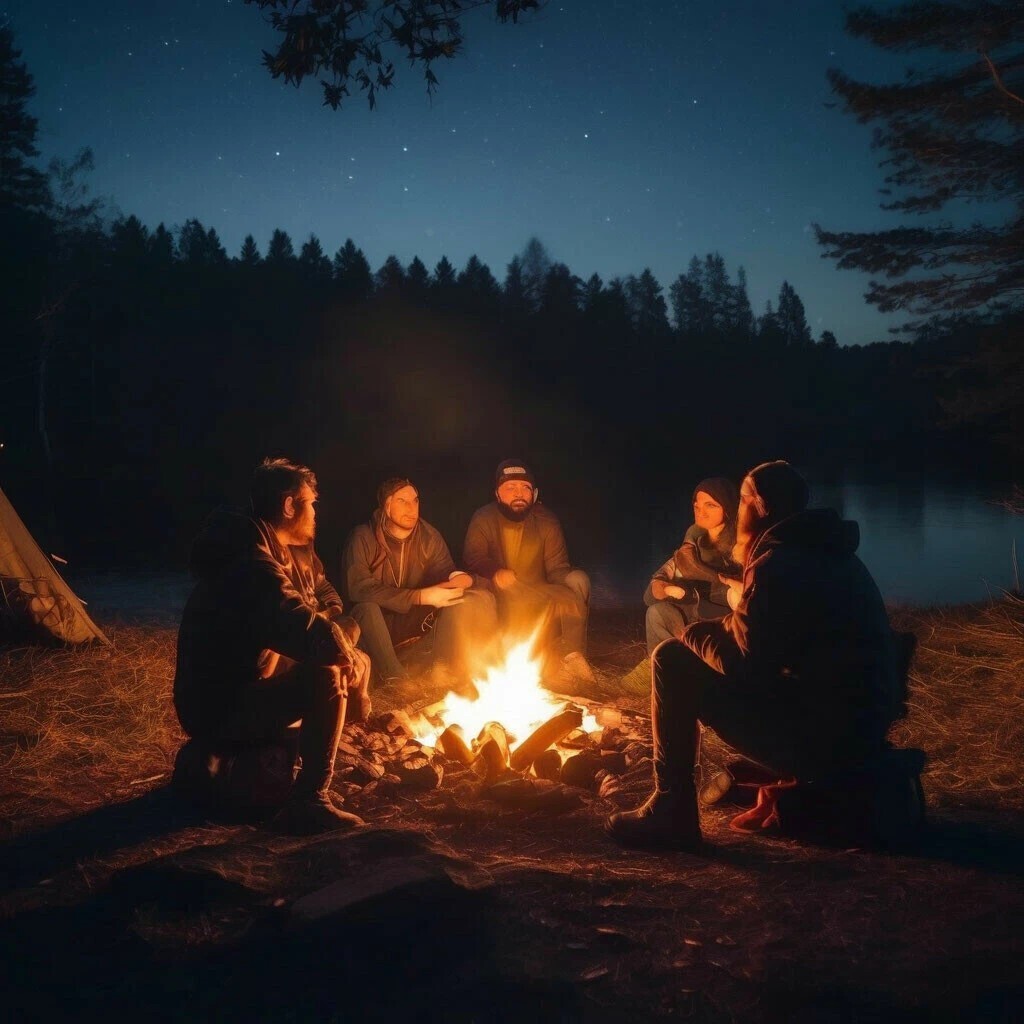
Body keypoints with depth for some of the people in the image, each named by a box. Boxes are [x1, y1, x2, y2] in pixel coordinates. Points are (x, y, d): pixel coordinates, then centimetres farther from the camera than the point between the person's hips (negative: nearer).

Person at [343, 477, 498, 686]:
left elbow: (444, 570, 2)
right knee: (367, 608, -40)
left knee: (479, 598, -14)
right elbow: (358, 588, -26)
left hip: (415, 620, 4)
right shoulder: (363, 538, -16)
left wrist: (458, 577, -27)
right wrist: (421, 596, -30)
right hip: (374, 624, -4)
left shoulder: (429, 536, -3)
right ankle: (395, 679, -35)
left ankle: (445, 669, -19)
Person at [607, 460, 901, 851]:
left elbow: (744, 665, -14)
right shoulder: (830, 554, 16)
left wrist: (696, 636, 4)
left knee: (672, 661, -6)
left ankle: (671, 812, -1)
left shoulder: (777, 565, -14)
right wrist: (734, 623, 17)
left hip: (819, 738, -10)